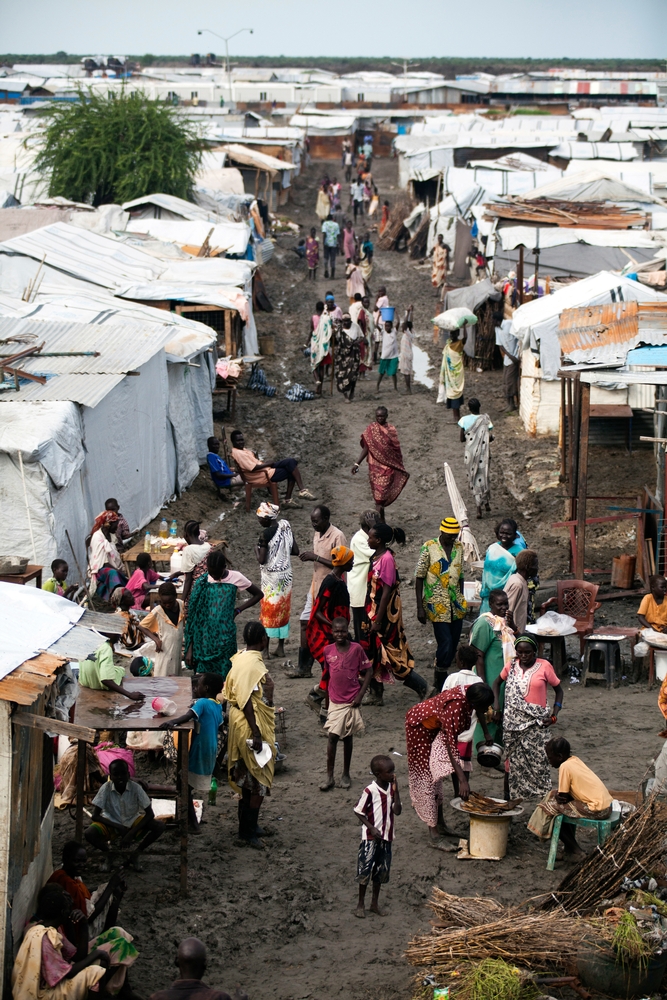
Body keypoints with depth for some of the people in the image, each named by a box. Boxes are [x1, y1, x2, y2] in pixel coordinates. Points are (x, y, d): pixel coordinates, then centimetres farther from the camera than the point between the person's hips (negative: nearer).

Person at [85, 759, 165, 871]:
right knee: (89, 834, -32)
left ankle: (135, 854, -2)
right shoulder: (106, 789, -21)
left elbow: (149, 814, -17)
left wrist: (131, 833, -27)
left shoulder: (136, 788, -20)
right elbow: (95, 816, -20)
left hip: (132, 822, 1)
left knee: (159, 826, -24)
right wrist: (118, 828, -29)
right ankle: (107, 853, 1)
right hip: (111, 823, -1)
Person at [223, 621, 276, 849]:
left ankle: (247, 824, 29)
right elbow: (246, 702, -26)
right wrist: (256, 734, -24)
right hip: (252, 727, -10)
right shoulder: (252, 665, -23)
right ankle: (248, 830, 6)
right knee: (260, 781, -1)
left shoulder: (242, 658, 7)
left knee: (249, 778, 18)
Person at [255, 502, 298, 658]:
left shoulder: (266, 534, -20)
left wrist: (257, 549, -3)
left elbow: (262, 560, -21)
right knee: (283, 610, 14)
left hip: (271, 577, -6)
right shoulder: (286, 527, 0)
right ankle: (281, 647, 20)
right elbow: (295, 551, 5)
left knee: (267, 611, 4)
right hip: (286, 575, 6)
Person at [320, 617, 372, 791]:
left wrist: (360, 694, -10)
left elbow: (368, 671, -3)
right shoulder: (327, 651, -1)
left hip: (351, 701, -1)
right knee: (332, 737, -4)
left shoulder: (356, 649, -8)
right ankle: (329, 777, -2)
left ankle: (346, 775, 20)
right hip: (334, 701, 1)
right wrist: (326, 699, 14)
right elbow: (326, 675, 10)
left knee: (348, 737, 8)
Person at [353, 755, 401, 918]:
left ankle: (375, 903, 27)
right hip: (370, 837, -6)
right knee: (365, 870, 0)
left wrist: (395, 791, -14)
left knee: (381, 871, 13)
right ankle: (361, 904, 13)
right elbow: (358, 812, -10)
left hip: (386, 837, 6)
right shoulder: (370, 791, -17)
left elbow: (397, 811, -5)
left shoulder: (391, 788, 0)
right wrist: (372, 828, -17)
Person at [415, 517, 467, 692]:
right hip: (437, 605, -6)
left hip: (456, 605, 6)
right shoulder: (429, 547, -8)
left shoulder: (459, 547, 7)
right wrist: (420, 607, -9)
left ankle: (440, 678, 21)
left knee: (453, 645, 6)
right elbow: (419, 578, -6)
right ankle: (440, 683, 2)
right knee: (445, 643, -12)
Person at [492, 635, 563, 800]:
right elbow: (497, 682, 19)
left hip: (536, 723, -2)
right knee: (513, 759, 9)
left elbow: (558, 689, 4)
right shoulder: (511, 666, 3)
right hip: (512, 722, 2)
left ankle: (543, 796, 3)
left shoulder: (544, 666, -4)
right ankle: (509, 796, 19)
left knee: (538, 761, -4)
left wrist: (554, 714, -5)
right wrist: (496, 706, 8)